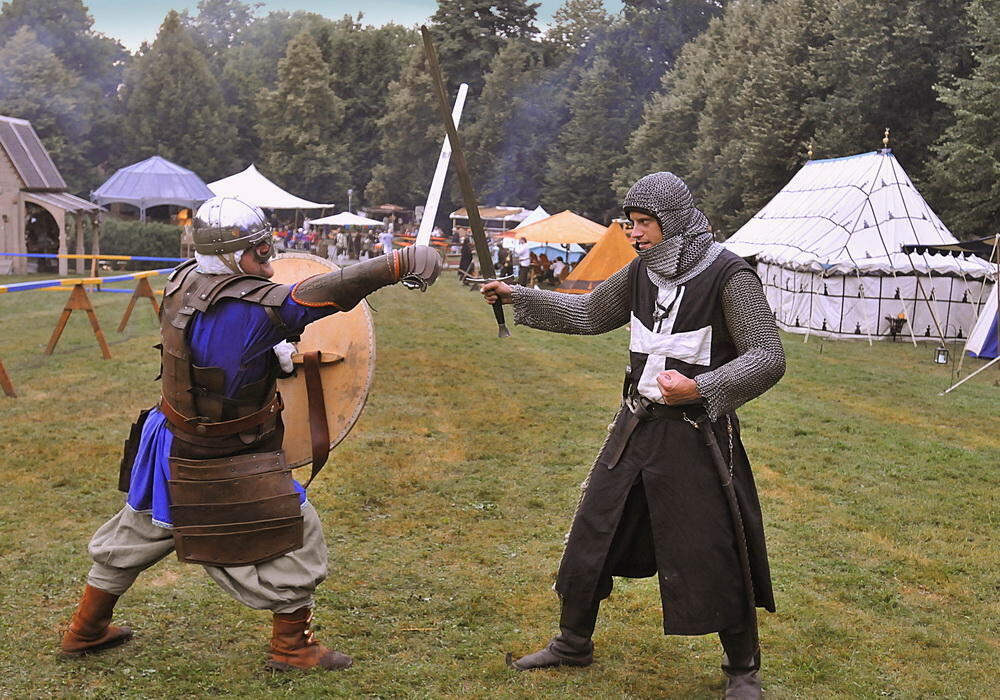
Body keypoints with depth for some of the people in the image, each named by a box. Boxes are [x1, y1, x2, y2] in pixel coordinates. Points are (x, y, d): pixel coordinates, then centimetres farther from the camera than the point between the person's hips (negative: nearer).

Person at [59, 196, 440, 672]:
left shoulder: (182, 282, -3)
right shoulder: (251, 306, -27)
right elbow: (321, 294, -35)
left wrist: (272, 350, 8)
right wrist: (400, 264, -37)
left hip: (173, 445, 8)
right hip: (230, 462, -8)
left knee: (135, 534, 24)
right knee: (297, 539, 6)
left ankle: (85, 631, 38)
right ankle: (291, 647, 16)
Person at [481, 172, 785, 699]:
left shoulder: (728, 277, -16)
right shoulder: (642, 272, 4)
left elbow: (768, 357, -18)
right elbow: (587, 314, 17)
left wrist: (700, 388, -30)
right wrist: (518, 297, 11)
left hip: (696, 434, -6)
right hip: (636, 427, 7)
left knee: (715, 558, 0)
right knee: (591, 534, 13)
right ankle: (573, 642, 34)